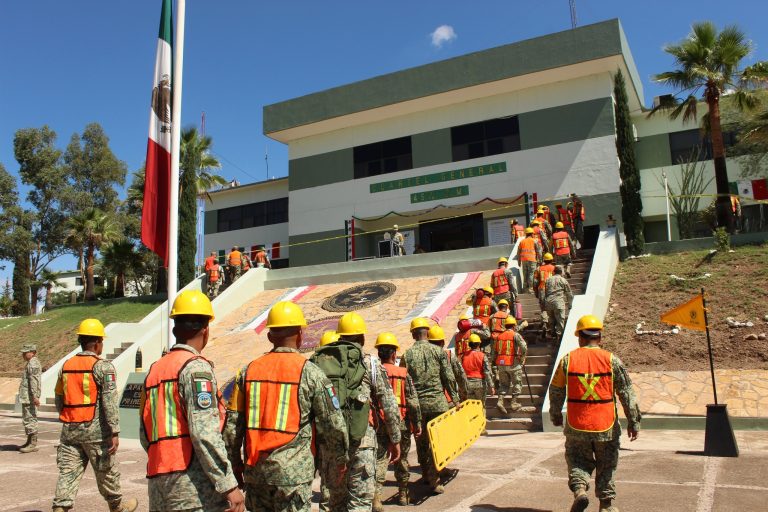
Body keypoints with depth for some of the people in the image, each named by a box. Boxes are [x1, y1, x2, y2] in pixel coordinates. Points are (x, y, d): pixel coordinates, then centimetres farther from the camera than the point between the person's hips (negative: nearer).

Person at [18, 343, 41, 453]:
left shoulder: (33, 363, -15)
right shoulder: (30, 363, 19)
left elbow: (34, 381, -23)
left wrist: (34, 396, -28)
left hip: (29, 397, -11)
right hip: (26, 397, 11)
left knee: (29, 419, -8)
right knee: (28, 419, 16)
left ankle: (33, 444, -4)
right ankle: (30, 442, 24)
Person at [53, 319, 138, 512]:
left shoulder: (66, 365, 7)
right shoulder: (103, 366, -12)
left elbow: (59, 400, 15)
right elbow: (110, 401, -18)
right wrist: (115, 432, -17)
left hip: (69, 430, 5)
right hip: (95, 430, -5)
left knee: (68, 472, 5)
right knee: (106, 471, 11)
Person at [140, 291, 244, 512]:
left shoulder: (154, 370, 14)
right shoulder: (196, 367, -10)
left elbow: (145, 436, 17)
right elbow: (205, 433, -18)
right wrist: (229, 485, -16)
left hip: (158, 483, 8)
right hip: (192, 484, -8)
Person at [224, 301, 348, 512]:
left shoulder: (248, 370, 4)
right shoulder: (310, 372, -8)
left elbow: (232, 424, 6)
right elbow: (333, 424, -5)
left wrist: (235, 462, 19)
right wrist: (340, 461, 11)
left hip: (255, 471, 4)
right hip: (293, 472, -4)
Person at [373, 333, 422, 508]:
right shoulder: (404, 374, -4)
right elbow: (413, 402, -6)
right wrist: (417, 424, 2)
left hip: (380, 423, 0)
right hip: (401, 423, 1)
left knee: (379, 459, 2)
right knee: (402, 459, 17)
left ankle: (376, 497, -12)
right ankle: (403, 495, 31)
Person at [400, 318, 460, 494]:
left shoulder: (407, 354, -1)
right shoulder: (438, 351, -3)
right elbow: (448, 377, -2)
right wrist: (455, 398, 6)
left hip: (417, 403, 2)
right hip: (437, 402, -1)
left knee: (421, 441, 15)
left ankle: (426, 475, 27)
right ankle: (434, 480, -3)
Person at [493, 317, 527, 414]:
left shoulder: (499, 336, 9)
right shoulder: (515, 335, -6)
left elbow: (495, 351, 13)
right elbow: (524, 347, -19)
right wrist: (522, 358, -4)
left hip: (501, 364, 5)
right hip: (513, 363, -5)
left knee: (504, 384, 15)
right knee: (517, 383, 12)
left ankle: (500, 401, -2)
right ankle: (513, 403, 11)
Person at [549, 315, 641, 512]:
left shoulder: (567, 360, -3)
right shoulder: (611, 360, -5)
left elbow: (556, 391, 6)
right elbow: (627, 393, -4)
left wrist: (555, 415, 21)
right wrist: (634, 422, 4)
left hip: (576, 426, 0)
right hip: (606, 425, 0)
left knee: (578, 461, 15)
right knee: (606, 465, 17)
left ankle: (579, 489, -8)